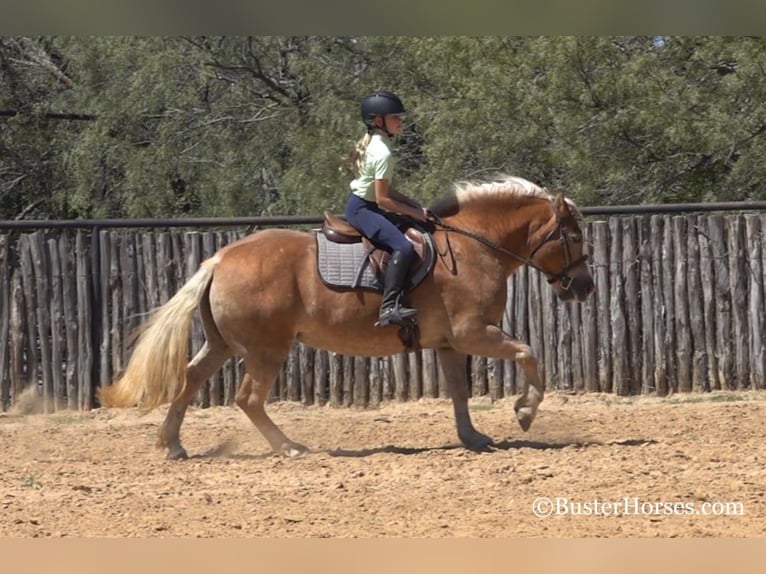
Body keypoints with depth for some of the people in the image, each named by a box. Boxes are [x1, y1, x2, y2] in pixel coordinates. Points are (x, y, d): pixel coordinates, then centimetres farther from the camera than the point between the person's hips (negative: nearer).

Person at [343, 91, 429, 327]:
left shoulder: (373, 143, 12)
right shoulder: (382, 153, -20)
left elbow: (384, 188, 17)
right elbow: (382, 199, -21)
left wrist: (413, 204, 8)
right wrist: (414, 212, -12)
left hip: (363, 205, 11)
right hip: (362, 208, -11)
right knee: (403, 247, -26)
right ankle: (389, 307, -36)